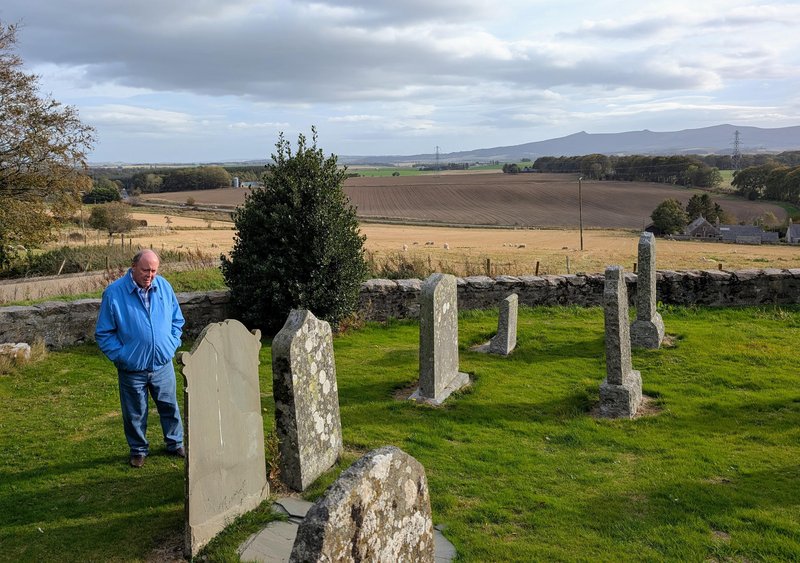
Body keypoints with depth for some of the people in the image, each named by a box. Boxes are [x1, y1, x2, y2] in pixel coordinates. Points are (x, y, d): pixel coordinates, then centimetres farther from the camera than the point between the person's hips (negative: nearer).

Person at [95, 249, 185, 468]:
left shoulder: (164, 287, -2)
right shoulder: (114, 293, -12)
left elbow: (177, 320, 12)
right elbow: (103, 333, -5)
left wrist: (172, 344, 2)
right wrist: (120, 355, -13)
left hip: (163, 364, 3)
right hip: (132, 368, -2)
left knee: (170, 406, 16)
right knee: (135, 413, 12)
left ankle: (175, 443, 35)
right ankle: (138, 450, 32)